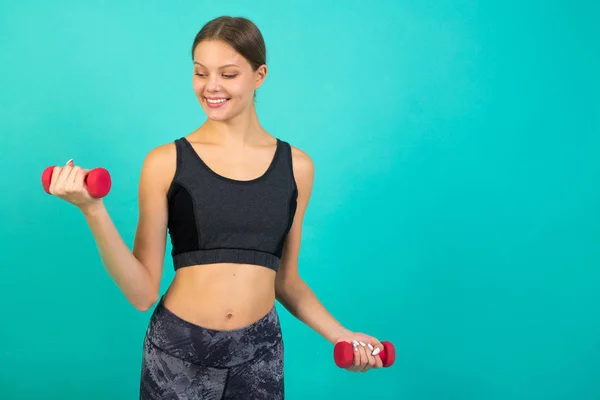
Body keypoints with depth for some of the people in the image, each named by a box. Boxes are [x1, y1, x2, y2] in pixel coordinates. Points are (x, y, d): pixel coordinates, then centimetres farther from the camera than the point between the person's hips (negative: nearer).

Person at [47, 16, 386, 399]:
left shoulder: (296, 166, 1)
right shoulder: (166, 162, -5)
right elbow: (142, 293, -8)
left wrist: (339, 334, 0)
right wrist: (95, 212, -17)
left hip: (259, 353, 2)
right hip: (177, 351, -1)